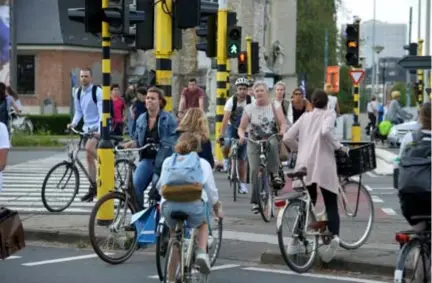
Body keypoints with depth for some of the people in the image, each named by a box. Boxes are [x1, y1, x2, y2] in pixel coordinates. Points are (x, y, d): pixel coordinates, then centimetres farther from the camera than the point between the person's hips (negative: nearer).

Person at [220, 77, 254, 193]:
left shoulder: (251, 101, -19)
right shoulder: (231, 101, -22)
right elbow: (225, 118, -29)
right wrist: (221, 135, -39)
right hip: (232, 127, -1)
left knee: (243, 158, 0)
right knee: (227, 144, -32)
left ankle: (243, 183, 8)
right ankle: (226, 160, 0)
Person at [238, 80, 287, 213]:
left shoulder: (275, 105, 2)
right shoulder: (249, 108, 3)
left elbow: (283, 123, -7)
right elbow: (241, 128, 3)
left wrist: (282, 132, -29)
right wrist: (242, 136, -20)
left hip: (271, 138, -1)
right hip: (254, 142, 1)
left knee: (272, 143, -39)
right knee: (254, 170, -14)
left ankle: (274, 173, -23)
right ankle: (255, 201, -5)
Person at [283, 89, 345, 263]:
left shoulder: (305, 116, 17)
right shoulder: (329, 114, 5)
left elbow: (287, 138, 10)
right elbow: (326, 131, -17)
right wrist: (338, 146, -5)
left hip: (304, 164, 4)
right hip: (323, 164, -4)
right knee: (331, 204, 1)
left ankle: (295, 238, 11)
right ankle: (334, 236, -23)